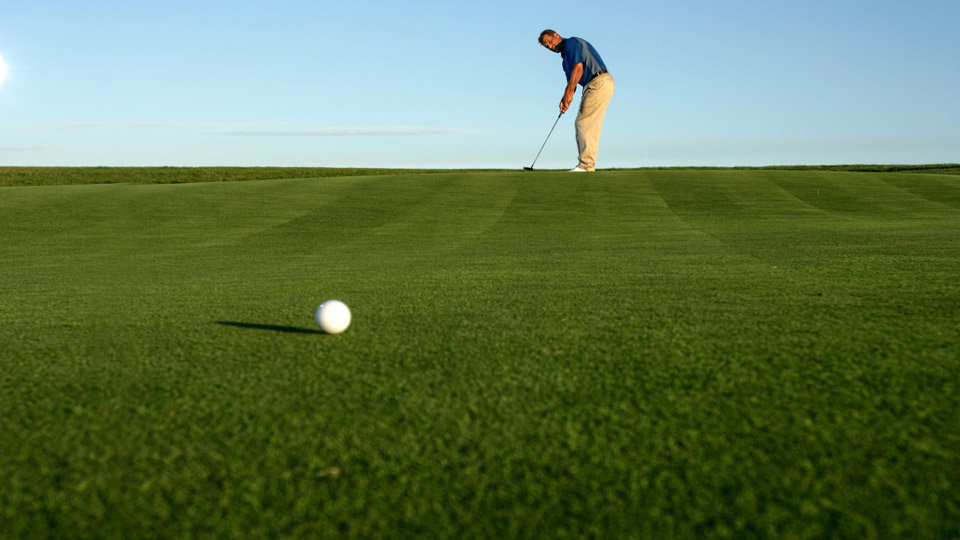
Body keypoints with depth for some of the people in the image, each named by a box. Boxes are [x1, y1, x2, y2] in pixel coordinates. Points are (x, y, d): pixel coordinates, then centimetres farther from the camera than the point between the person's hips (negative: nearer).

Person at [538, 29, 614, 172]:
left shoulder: (572, 43, -4)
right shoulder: (566, 59, 25)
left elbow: (578, 67, -17)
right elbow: (571, 82, 19)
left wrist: (569, 93, -17)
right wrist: (565, 100, 0)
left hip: (599, 82, -10)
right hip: (592, 86, 10)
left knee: (583, 122, -11)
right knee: (591, 126, 9)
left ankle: (586, 164, -13)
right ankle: (588, 164, 9)